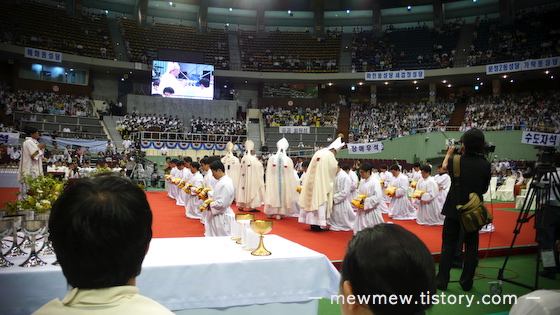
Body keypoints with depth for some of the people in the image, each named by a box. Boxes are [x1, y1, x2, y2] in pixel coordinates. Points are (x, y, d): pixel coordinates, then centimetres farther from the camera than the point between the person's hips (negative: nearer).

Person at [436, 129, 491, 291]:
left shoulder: (456, 161, -11)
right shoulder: (485, 165, -9)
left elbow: (444, 166, 14)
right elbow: (485, 189, 3)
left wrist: (449, 153, 30)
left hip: (454, 209, -1)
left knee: (448, 245, 7)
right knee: (471, 246, 12)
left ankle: (442, 282, 11)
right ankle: (467, 283, 17)